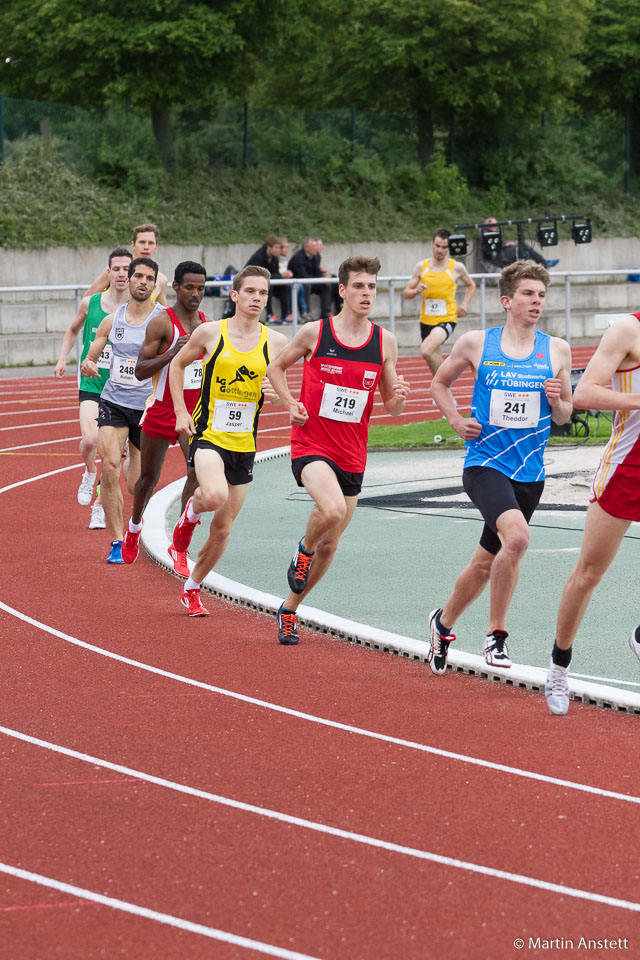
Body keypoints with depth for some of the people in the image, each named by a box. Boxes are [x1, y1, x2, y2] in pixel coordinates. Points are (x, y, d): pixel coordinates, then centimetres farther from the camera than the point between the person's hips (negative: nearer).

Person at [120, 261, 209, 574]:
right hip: (161, 412, -3)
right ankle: (134, 527, 44)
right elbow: (140, 371, -16)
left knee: (199, 470, -20)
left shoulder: (207, 323, 7)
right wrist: (172, 353, -28)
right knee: (149, 477, 14)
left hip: (195, 412, 3)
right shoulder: (162, 323, -11)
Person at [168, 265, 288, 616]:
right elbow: (177, 364, 9)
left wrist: (274, 394, -10)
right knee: (215, 495, -33)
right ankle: (192, 510, 4)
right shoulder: (210, 332, -5)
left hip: (244, 443, 3)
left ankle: (192, 588, 30)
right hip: (208, 433, -3)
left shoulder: (275, 342, 1)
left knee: (222, 529, 8)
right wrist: (181, 412, -2)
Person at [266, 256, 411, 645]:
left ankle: (289, 609, 33)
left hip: (352, 455, 4)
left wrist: (399, 397, -15)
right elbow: (277, 367, 11)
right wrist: (291, 403, -5)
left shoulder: (385, 341, 2)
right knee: (332, 508, -32)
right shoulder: (315, 332, -5)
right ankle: (304, 551, 2)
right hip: (311, 446, -4)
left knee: (329, 546, 11)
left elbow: (392, 407, 8)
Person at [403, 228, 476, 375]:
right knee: (434, 361, 15)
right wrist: (416, 291, -16)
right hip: (426, 320, 5)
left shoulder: (457, 267, -3)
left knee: (426, 351, -29)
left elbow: (471, 286, 18)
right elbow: (406, 293, 7)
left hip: (447, 319, -5)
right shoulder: (421, 266, 2)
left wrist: (464, 305, 3)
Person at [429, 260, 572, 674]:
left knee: (487, 562, 13)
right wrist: (457, 420, 0)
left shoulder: (556, 350, 4)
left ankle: (444, 622, 40)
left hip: (530, 472, 4)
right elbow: (440, 383, 16)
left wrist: (557, 401, -10)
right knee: (517, 536, -29)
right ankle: (496, 634, -14)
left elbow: (564, 417, 12)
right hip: (485, 464, -4)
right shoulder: (476, 344, -1)